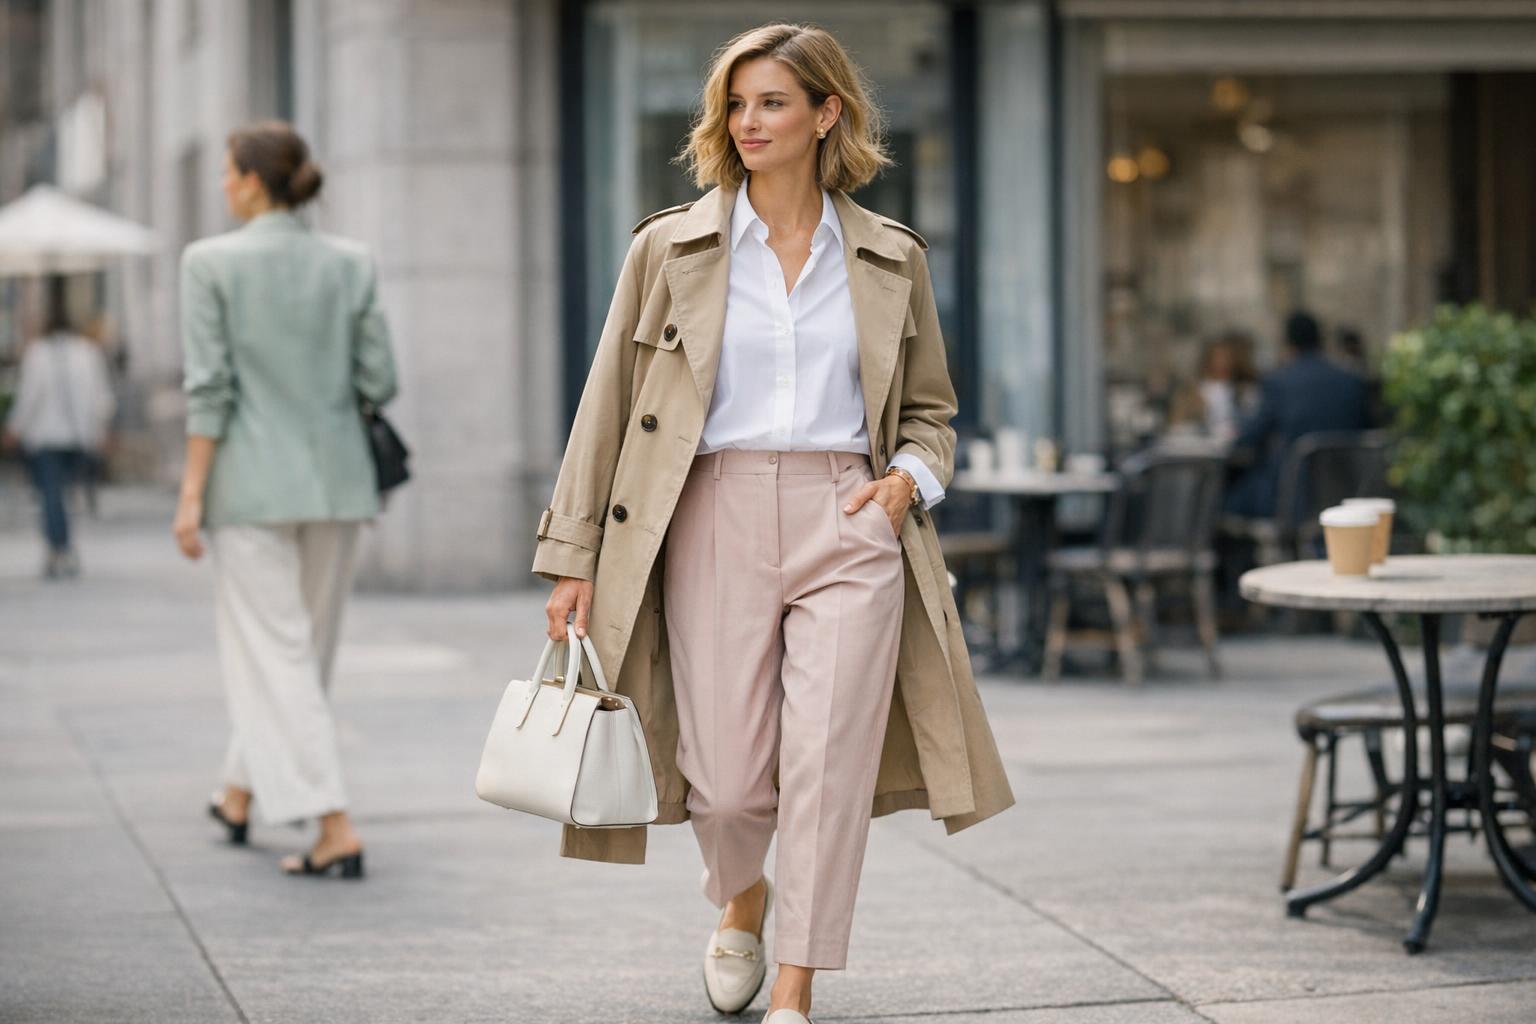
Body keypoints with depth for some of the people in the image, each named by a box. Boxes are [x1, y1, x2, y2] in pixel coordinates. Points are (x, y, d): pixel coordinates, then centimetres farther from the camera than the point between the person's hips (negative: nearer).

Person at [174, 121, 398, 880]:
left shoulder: (211, 263, -7)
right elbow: (378, 381, 0)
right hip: (338, 480, 4)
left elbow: (209, 387, -11)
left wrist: (191, 494, -7)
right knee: (305, 647, 18)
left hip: (252, 481, -4)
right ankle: (241, 795, 34)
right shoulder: (350, 264, 2)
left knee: (274, 652, -1)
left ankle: (335, 829, -12)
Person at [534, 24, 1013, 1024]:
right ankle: (741, 902, 35)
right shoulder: (670, 247, 5)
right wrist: (573, 554, 3)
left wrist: (909, 477, -2)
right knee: (726, 779, 0)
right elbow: (608, 407, 6)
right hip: (716, 523, 0)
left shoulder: (891, 258, 8)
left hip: (850, 529, 1)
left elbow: (931, 409, 19)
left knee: (828, 767, -8)